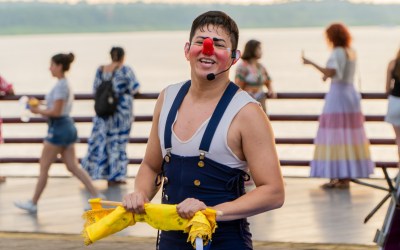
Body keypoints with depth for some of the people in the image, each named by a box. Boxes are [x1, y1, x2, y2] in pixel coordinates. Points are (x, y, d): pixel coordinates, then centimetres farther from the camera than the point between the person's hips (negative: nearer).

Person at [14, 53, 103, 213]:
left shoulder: (60, 86, -16)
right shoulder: (66, 84, 14)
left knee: (44, 166, 0)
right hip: (67, 126, 10)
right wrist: (40, 109, 11)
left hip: (58, 128, -10)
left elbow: (56, 112, -20)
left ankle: (33, 204, 8)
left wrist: (38, 111, -8)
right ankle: (97, 196, 2)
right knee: (73, 167, 8)